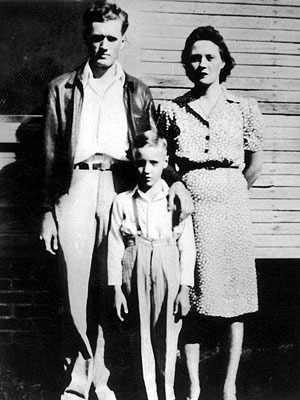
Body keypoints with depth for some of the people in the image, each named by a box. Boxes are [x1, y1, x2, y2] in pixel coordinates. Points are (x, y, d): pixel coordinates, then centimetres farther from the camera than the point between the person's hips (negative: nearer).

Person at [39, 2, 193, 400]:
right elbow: (51, 154, 11)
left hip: (121, 188, 0)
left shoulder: (138, 92, 15)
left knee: (110, 289, 0)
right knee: (77, 287, -2)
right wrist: (48, 212, 6)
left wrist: (175, 180, -7)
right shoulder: (63, 88, 14)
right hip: (75, 188, 0)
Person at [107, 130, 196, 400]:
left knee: (166, 338, 3)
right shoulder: (123, 201, 2)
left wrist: (184, 288, -3)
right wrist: (117, 289, 1)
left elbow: (187, 246, 0)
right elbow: (115, 246, 3)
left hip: (168, 273, -1)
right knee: (142, 336, 6)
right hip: (135, 272, 1)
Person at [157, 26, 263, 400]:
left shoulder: (244, 108, 5)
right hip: (187, 211, 0)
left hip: (230, 211, 0)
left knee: (233, 298, 3)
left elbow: (254, 163, 12)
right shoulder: (170, 110, 5)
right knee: (190, 302, 2)